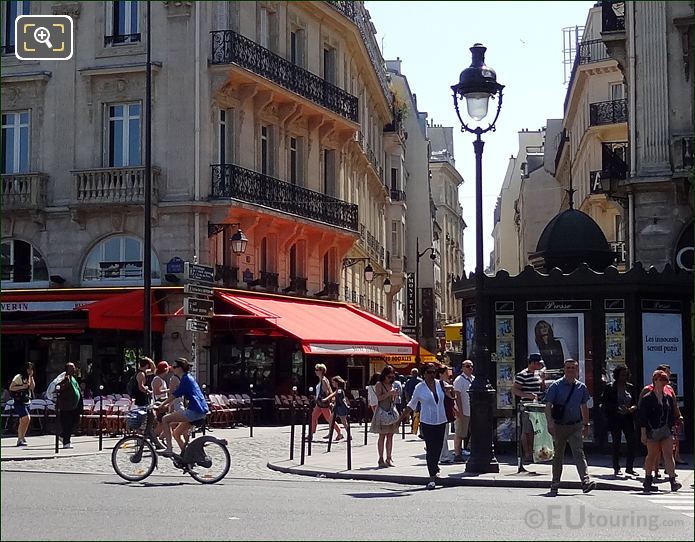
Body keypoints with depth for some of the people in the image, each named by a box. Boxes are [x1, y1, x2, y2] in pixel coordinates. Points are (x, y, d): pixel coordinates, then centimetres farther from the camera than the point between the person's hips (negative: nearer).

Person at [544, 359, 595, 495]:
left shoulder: (581, 387, 7)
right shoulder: (556, 386, -4)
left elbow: (584, 407, 19)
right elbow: (548, 405, -8)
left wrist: (586, 424, 19)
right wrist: (550, 422, -20)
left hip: (575, 426, 1)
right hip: (559, 426, -1)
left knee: (578, 452, -13)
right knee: (558, 454, 7)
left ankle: (585, 481, -24)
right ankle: (555, 483, 18)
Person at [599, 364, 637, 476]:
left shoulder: (630, 387, 9)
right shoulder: (610, 387, -2)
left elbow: (635, 403, 11)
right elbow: (604, 403, -5)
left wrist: (631, 409, -11)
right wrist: (618, 407, -17)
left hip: (628, 419, 3)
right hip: (615, 419, -3)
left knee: (631, 442, -3)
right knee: (616, 443, 2)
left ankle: (629, 467, 6)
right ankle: (616, 468, 10)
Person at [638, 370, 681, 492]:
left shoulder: (669, 397, 10)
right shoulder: (646, 398, -3)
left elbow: (672, 415, 16)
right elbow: (642, 417, -5)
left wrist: (673, 429, 10)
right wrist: (643, 433, -9)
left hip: (666, 431, 3)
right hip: (652, 431, -3)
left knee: (668, 455, -7)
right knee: (652, 455, 6)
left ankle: (672, 480, -14)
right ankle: (648, 480, 21)